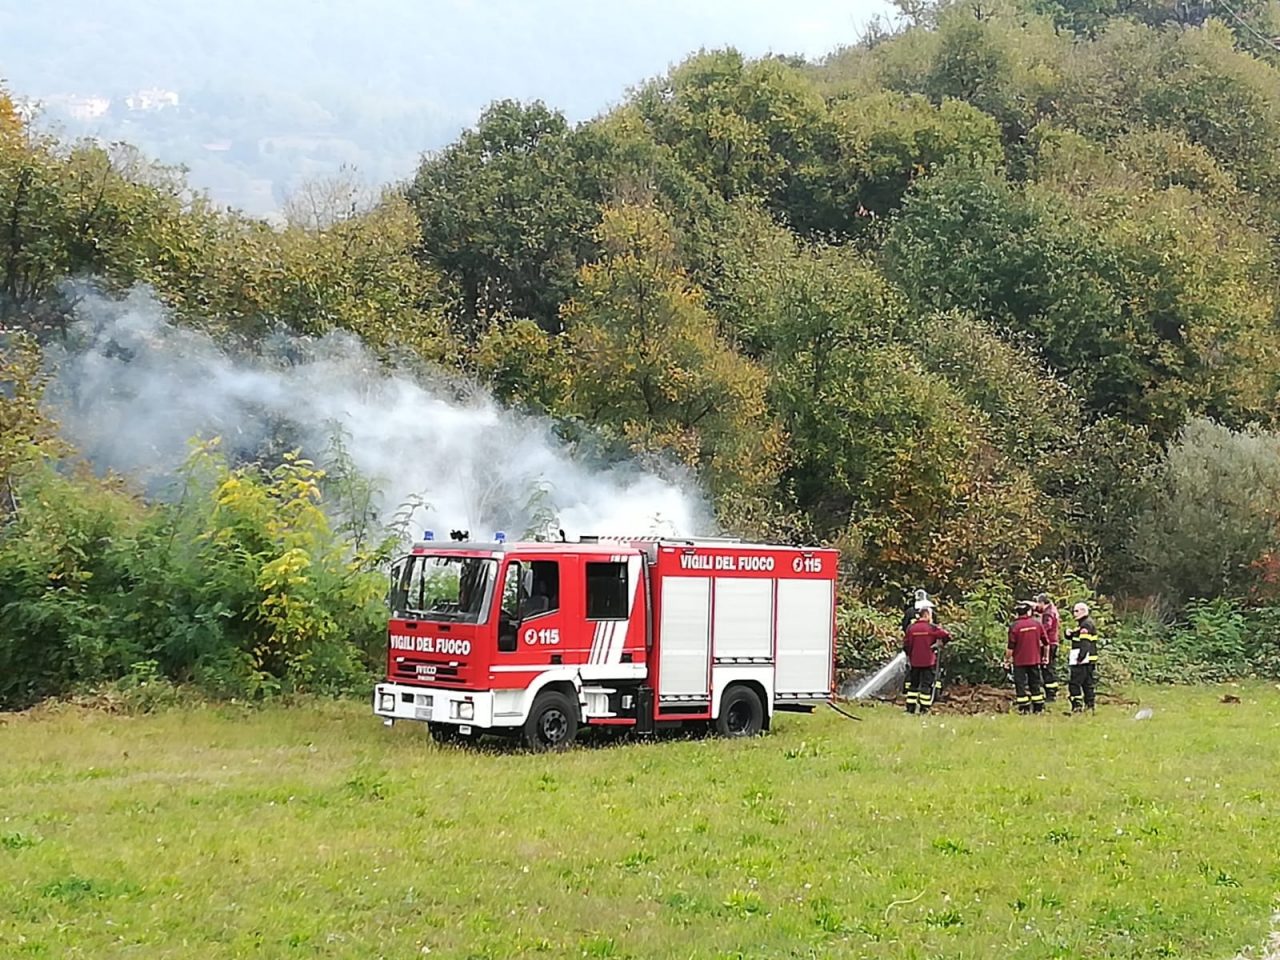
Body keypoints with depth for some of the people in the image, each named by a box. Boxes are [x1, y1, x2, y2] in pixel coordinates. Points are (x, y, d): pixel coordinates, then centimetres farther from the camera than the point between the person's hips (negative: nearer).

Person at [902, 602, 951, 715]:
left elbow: (906, 645, 4)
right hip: (928, 662, -4)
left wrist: (909, 655, 20)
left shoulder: (911, 628, 0)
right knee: (926, 684, 3)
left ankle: (910, 707, 12)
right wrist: (938, 643, 7)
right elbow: (947, 636, -12)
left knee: (913, 684, 13)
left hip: (914, 662, 4)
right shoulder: (932, 628, -11)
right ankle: (924, 708, 1)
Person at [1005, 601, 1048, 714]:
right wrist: (1045, 657, 18)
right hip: (1035, 660, 4)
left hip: (1019, 661, -4)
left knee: (1020, 684, 4)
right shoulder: (1037, 624, -2)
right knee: (1035, 683, 13)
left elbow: (1011, 647, -12)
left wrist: (1007, 660, -1)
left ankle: (1024, 709, 2)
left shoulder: (1014, 626, -13)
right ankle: (1038, 708, 14)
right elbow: (1046, 643, 5)